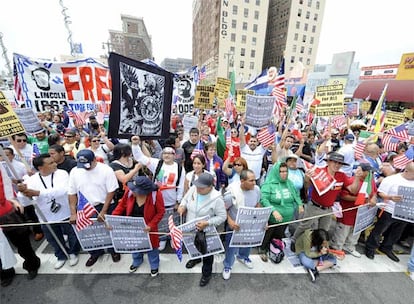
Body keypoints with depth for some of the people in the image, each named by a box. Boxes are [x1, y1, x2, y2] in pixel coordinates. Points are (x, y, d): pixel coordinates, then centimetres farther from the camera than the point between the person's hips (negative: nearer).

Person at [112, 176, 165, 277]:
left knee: (151, 246, 19)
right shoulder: (129, 191, -21)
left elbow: (160, 212, -18)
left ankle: (154, 265, 49)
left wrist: (151, 225, -23)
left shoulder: (156, 194, -31)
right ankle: (136, 261, 60)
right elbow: (121, 205, -3)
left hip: (147, 228, -3)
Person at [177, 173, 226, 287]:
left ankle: (206, 273, 46)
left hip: (206, 231, -5)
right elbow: (185, 199, 2)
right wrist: (182, 206, -19)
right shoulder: (193, 189, -16)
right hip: (190, 228, 5)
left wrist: (207, 223, -32)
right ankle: (195, 258, 65)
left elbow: (222, 216, -22)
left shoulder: (216, 198, -30)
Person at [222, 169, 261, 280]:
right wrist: (230, 221, -31)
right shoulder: (232, 192, -32)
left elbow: (257, 205, 1)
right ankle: (227, 266, 44)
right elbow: (224, 209, -19)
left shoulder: (256, 189, -18)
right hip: (235, 225, -4)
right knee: (231, 246, 15)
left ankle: (243, 257, 61)